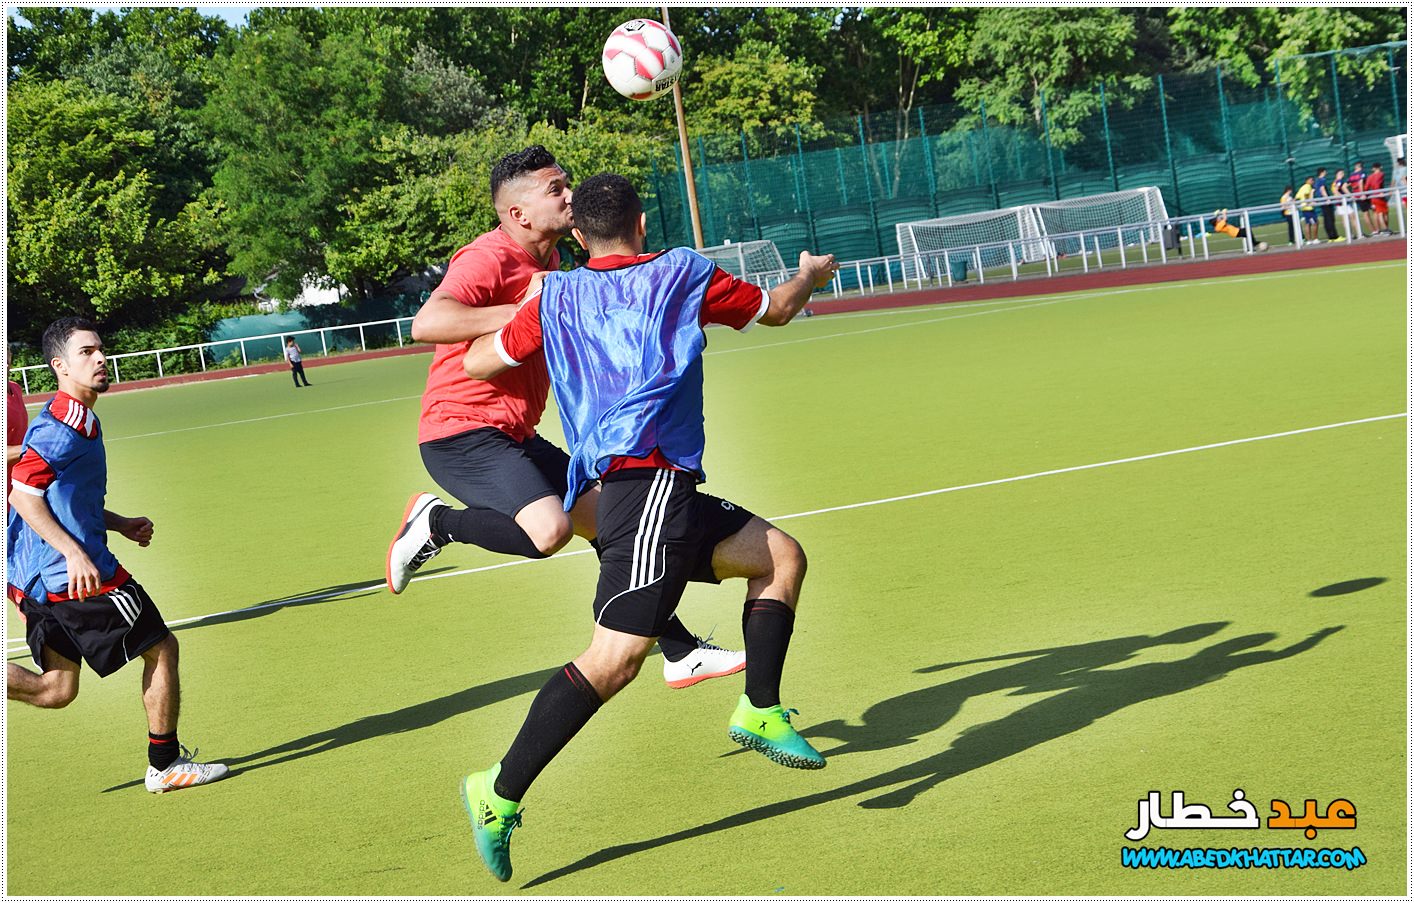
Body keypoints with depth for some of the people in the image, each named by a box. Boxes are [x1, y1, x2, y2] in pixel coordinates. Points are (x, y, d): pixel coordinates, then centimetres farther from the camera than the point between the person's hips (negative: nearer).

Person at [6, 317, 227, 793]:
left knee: (55, 690, 10)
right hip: (77, 575, -10)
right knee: (162, 648, 4)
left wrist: (120, 524, 18)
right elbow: (24, 495, -21)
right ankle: (165, 765, 12)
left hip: (36, 581, 10)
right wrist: (74, 553, -25)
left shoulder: (70, 419, 18)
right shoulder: (66, 424, -14)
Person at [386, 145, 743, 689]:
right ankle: (434, 523, -5)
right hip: (461, 433, -10)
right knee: (548, 529, -30)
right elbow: (426, 324, -34)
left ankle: (682, 653, 18)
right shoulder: (489, 258, -16)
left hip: (515, 437, 10)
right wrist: (522, 314, -36)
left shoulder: (550, 262, 14)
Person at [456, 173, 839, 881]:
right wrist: (811, 275, 45)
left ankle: (759, 712, 19)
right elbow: (776, 309, 23)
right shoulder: (682, 274, 9)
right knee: (616, 654, -14)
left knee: (781, 556, 20)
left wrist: (524, 308, 37)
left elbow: (478, 362, 19)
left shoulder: (555, 298, 17)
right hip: (650, 482, -7)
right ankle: (500, 793, -16)